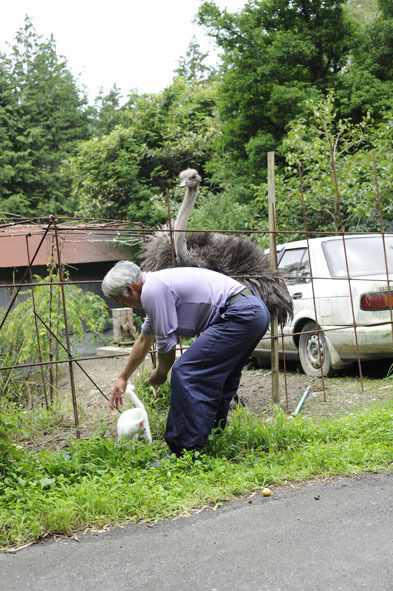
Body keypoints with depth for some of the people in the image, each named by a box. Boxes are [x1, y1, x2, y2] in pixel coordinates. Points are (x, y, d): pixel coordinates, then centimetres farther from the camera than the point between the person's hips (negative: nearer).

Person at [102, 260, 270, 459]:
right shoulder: (156, 285, 24)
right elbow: (144, 340, 35)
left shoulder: (152, 290, -9)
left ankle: (185, 455, -11)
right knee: (215, 380, 22)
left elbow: (166, 343, -6)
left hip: (239, 316, -11)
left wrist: (160, 373, 15)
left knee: (185, 373, -12)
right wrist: (123, 378, 43)